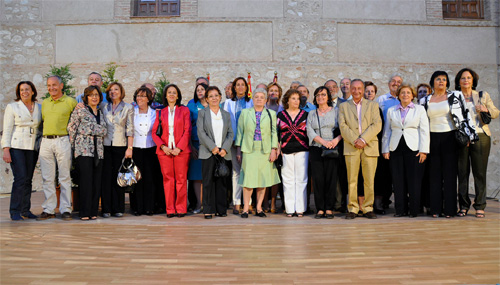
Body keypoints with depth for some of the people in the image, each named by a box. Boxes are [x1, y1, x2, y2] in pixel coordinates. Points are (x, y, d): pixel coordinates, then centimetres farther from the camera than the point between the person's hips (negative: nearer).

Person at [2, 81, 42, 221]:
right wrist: (6, 150, -10)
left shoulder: (39, 108, 12)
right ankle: (15, 211, -3)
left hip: (32, 148, 4)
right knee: (20, 178, -12)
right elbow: (7, 130, -2)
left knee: (28, 180, 4)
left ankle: (25, 210, 12)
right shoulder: (12, 107, 2)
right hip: (16, 147, -4)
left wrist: (42, 147, 7)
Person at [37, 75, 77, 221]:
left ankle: (65, 209, 3)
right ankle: (49, 210, 11)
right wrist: (42, 137, 15)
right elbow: (43, 121, 24)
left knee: (65, 177, -2)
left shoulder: (70, 101, 2)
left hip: (62, 140, -4)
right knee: (47, 178, 5)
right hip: (46, 141, 4)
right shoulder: (44, 103, 16)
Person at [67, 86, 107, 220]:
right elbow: (71, 129, 2)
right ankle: (85, 213, -1)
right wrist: (72, 147, 1)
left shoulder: (101, 113, 18)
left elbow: (104, 131, 16)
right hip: (84, 151, -5)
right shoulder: (80, 110, 3)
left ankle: (93, 212, 10)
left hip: (98, 151, 5)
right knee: (85, 181, -7)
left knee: (96, 182, 3)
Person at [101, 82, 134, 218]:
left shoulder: (128, 108, 4)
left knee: (118, 176, 1)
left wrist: (130, 148, -6)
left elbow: (130, 129, 0)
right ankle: (106, 209, 8)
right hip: (105, 145, 2)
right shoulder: (104, 107, 11)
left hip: (120, 145, -2)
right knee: (106, 176, 1)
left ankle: (118, 208, 10)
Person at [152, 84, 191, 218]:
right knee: (168, 179, 1)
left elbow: (187, 131, 0)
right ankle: (170, 209, 9)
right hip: (164, 151, 2)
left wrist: (179, 148, -10)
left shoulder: (184, 110, 7)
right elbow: (154, 132, 8)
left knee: (181, 179, -1)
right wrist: (163, 147, -7)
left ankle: (181, 209, 7)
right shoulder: (161, 113, 12)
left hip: (181, 150, -1)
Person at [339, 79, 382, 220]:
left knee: (369, 180, 1)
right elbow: (343, 126, 2)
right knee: (352, 180, -2)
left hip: (370, 146, 1)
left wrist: (363, 139, -11)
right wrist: (354, 141, -12)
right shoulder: (343, 106, 13)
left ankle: (368, 208, 10)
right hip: (351, 148, 0)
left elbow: (377, 125, 1)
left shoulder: (373, 105, 14)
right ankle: (352, 209, 5)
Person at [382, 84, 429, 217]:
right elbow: (387, 131, 14)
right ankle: (401, 209, 10)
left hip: (413, 148, -2)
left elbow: (424, 131, 3)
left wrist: (423, 150, -5)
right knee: (398, 180, 1)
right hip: (396, 148, 2)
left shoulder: (420, 109, 10)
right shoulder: (391, 111, 14)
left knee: (414, 180, -2)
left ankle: (414, 210, 7)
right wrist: (385, 150, 6)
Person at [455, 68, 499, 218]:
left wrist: (486, 110, -8)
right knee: (462, 173, 1)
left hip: (480, 137, 0)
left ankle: (480, 206, 8)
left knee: (479, 172, 0)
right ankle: (464, 206, 10)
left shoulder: (483, 96, 13)